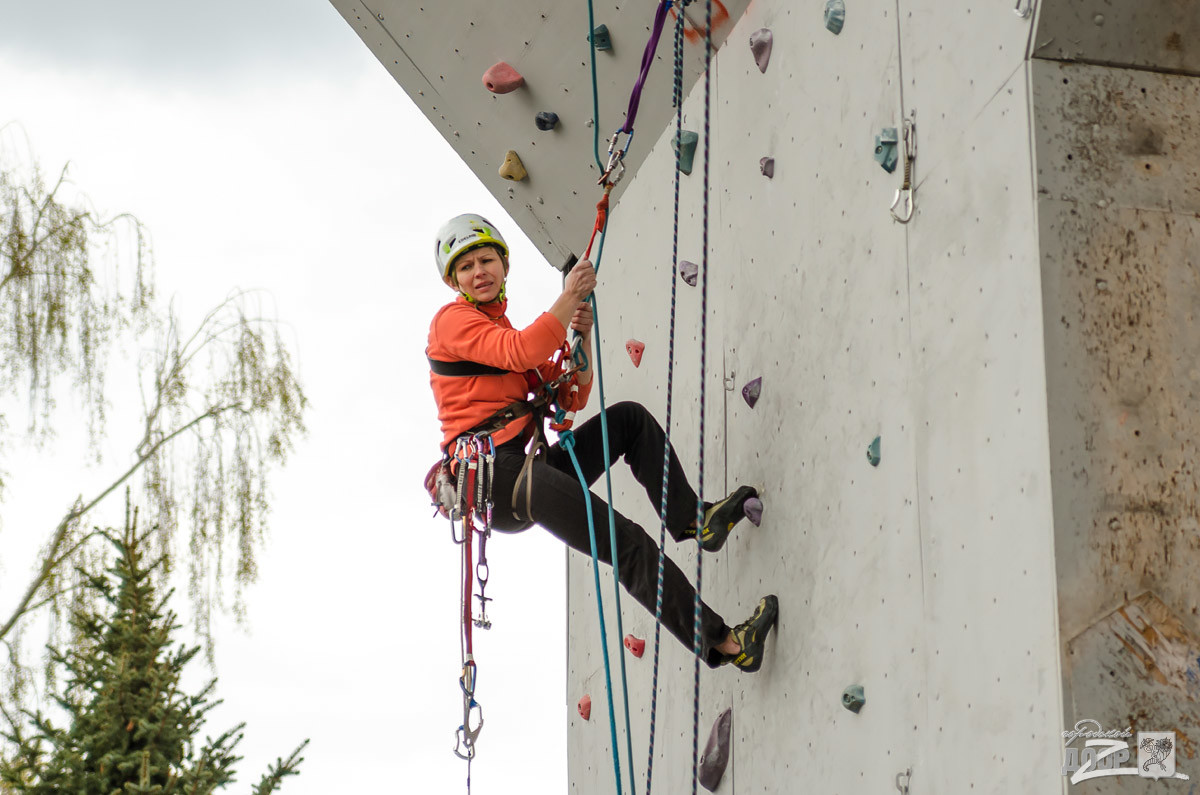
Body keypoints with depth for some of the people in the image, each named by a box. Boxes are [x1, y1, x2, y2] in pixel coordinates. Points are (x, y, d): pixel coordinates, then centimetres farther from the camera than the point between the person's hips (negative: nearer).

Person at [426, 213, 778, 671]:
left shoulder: (503, 328, 25)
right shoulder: (453, 320, -1)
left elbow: (569, 399, 20)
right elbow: (519, 353, -20)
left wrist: (583, 337, 6)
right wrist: (570, 298, -14)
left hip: (528, 469, 9)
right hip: (493, 475, -9)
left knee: (631, 419, 5)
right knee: (626, 543, -17)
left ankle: (689, 518, -4)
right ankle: (721, 641, -18)